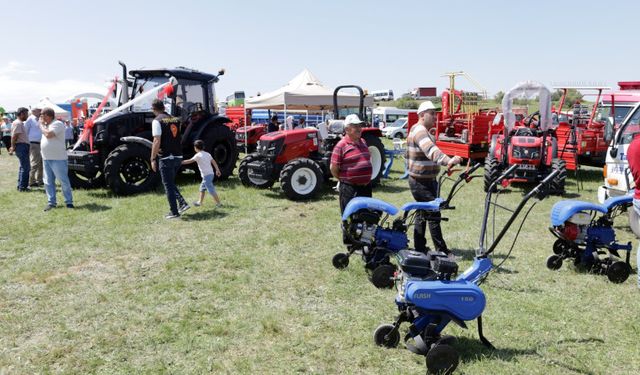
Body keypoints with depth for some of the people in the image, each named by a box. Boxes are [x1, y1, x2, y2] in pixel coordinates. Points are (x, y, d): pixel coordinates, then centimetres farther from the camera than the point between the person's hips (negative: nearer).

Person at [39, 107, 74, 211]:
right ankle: (51, 202, 16)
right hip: (46, 158, 9)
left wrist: (41, 125, -11)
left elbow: (48, 134, -23)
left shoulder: (57, 124, -11)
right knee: (48, 182, 9)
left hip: (58, 159, -9)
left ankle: (69, 202, 5)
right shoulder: (46, 125, 17)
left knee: (64, 181, -3)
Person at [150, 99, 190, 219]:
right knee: (171, 183, 22)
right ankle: (182, 203, 10)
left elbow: (157, 141, -17)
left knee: (168, 185, 4)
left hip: (166, 158, -6)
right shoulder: (175, 119, 10)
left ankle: (174, 212, 7)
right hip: (178, 157, 6)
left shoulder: (157, 121, -10)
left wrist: (152, 159, -13)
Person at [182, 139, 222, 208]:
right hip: (211, 173, 9)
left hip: (206, 175, -9)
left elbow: (189, 161, -12)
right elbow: (214, 162, 11)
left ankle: (218, 203, -4)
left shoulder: (198, 155, -10)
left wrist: (181, 162, -4)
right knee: (202, 188, 19)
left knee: (211, 190, -5)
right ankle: (200, 202, 26)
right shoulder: (207, 154, 12)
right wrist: (217, 170, 14)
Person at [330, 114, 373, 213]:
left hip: (366, 187, 7)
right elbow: (333, 168, -10)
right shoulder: (341, 145, -11)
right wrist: (343, 179, 2)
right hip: (350, 188, -7)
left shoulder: (363, 142, 12)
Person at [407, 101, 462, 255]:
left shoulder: (422, 131, 15)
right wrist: (448, 160, -55)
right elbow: (431, 150, -40)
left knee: (423, 214, 15)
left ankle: (419, 248, 24)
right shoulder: (419, 131, -21)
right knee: (433, 215, -8)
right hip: (422, 182, -11)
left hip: (426, 181, 11)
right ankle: (441, 251, -2)